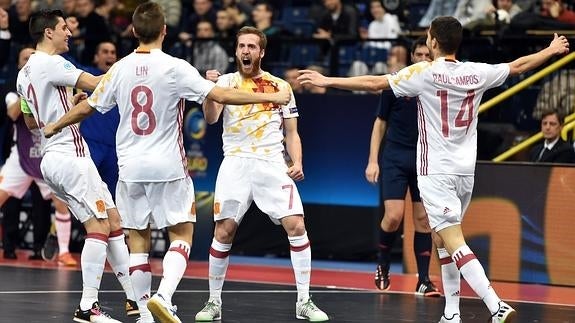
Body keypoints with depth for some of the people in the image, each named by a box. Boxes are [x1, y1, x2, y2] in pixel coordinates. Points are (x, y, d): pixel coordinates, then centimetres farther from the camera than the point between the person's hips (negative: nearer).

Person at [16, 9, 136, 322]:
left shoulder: (24, 73, 17)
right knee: (99, 226, -10)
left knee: (113, 222, 11)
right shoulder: (51, 63, -12)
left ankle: (134, 297, 12)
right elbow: (97, 84, -19)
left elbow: (31, 122, 27)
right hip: (69, 154, -10)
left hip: (52, 157, 10)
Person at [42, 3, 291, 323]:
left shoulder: (120, 69, 1)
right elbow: (221, 95, -17)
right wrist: (271, 97, -11)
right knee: (181, 233, 4)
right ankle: (164, 296, -17)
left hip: (131, 166, 4)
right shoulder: (175, 68, -11)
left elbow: (87, 107, 11)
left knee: (138, 238, 10)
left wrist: (54, 127, 29)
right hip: (168, 165, -3)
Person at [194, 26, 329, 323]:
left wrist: (297, 162, -4)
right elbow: (211, 118, -8)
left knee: (296, 226, -11)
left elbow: (291, 133, 14)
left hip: (272, 164, 1)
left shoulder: (280, 86, 11)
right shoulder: (226, 82, 7)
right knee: (223, 233, -6)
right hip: (236, 163, -1)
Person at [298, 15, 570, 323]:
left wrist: (327, 80, 0)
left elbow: (374, 82, -8)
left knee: (453, 242, -11)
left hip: (435, 171, -6)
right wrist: (552, 50, 36)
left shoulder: (424, 72, -10)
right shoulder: (476, 72, 4)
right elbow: (518, 65, 19)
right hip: (465, 170, 6)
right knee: (444, 240, 18)